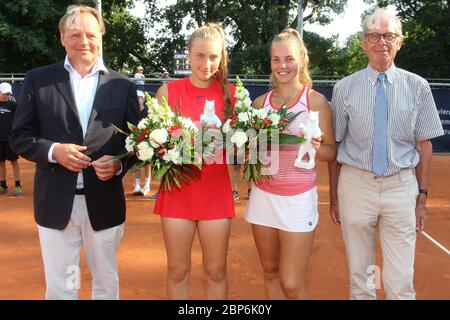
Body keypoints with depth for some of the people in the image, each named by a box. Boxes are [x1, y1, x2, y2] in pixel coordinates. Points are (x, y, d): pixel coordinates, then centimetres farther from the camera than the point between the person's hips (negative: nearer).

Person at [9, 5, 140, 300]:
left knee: (106, 283, 17)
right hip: (56, 203, 0)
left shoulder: (123, 85, 2)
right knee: (59, 286, 12)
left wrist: (119, 164, -15)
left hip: (105, 202, 1)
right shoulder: (38, 79, 2)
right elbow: (20, 137, 3)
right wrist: (53, 151, -16)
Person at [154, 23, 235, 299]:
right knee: (178, 270, 11)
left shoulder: (232, 94, 1)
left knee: (216, 270, 11)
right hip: (177, 189, 0)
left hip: (216, 191, 1)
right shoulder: (168, 91, -2)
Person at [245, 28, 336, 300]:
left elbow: (331, 153, -2)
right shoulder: (260, 102, 8)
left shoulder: (316, 101, -3)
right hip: (263, 194, 4)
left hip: (298, 198, -4)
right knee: (271, 273, 12)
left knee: (292, 285, -4)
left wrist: (316, 147, -24)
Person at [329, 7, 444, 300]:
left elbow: (424, 145, 4)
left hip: (402, 187, 0)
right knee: (359, 276, 13)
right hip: (356, 184, 0)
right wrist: (334, 197, 4)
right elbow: (334, 145, 3)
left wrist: (422, 197, 3)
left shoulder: (418, 87, 1)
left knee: (401, 281, 1)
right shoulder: (345, 88, 0)